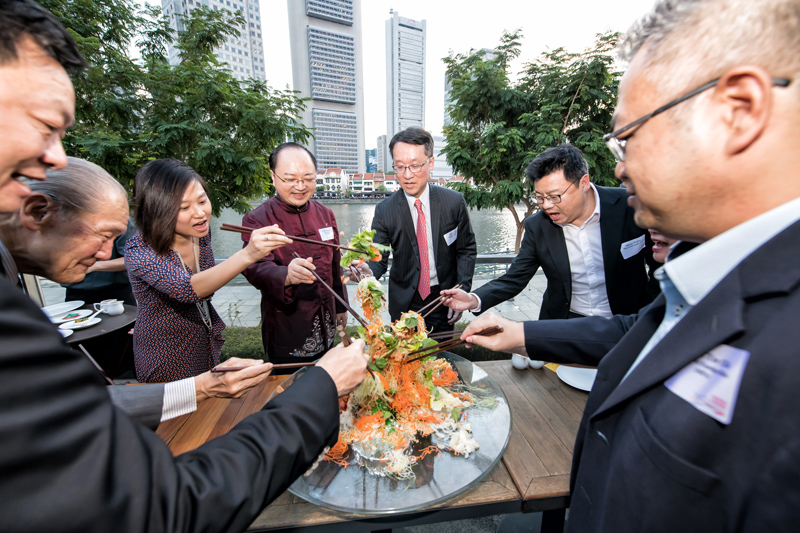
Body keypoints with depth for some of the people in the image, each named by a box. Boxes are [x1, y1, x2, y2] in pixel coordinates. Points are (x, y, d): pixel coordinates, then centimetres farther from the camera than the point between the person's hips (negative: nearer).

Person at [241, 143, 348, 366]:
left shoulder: (325, 215, 4)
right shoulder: (257, 220, -12)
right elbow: (256, 267, -26)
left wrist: (341, 306, 14)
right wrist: (287, 276, -48)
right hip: (286, 335, -4)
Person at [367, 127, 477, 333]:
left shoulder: (454, 201, -8)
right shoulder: (384, 211, -9)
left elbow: (466, 249, -1)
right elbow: (378, 260, -10)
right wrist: (366, 271, -33)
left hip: (443, 301, 1)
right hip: (404, 304, 0)